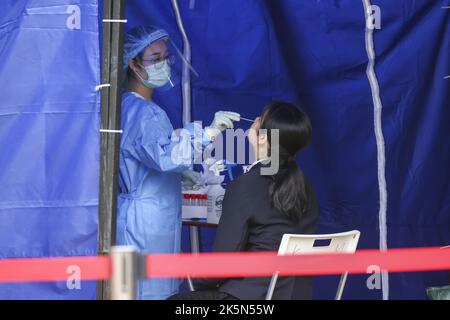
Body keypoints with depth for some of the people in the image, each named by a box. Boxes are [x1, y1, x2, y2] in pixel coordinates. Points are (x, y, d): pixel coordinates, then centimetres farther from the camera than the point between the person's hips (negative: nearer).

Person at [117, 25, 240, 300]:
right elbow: (164, 156, -34)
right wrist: (208, 133, -40)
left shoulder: (131, 106, 14)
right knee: (153, 291, -8)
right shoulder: (142, 112, -18)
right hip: (147, 223, -10)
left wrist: (183, 170, 25)